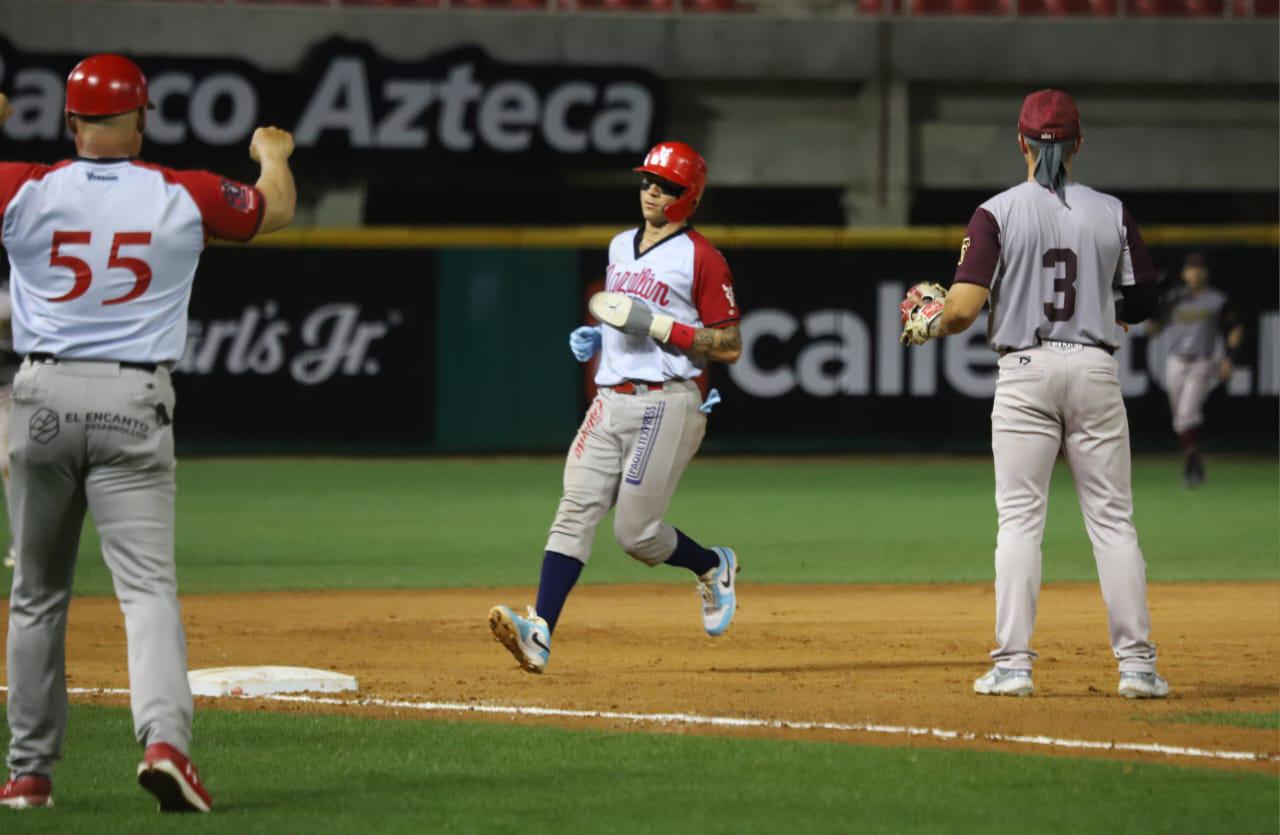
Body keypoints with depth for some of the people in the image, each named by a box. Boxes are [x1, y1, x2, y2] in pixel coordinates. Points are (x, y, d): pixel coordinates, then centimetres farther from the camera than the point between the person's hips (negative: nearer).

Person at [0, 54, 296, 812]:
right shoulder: (184, 197, 1)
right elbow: (278, 209, 18)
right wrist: (274, 153, 41)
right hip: (134, 405, -1)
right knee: (148, 584, -8)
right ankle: (165, 738, -29)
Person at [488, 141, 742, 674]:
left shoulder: (701, 259, -6)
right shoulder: (621, 246, 17)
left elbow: (729, 347, -9)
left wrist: (657, 325, -17)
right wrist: (595, 337, 9)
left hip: (665, 405, -6)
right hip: (610, 403, 6)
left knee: (635, 532, -6)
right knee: (576, 511, -10)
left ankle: (712, 568, 25)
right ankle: (539, 634, -20)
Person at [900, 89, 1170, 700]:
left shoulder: (997, 213, -5)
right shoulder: (1111, 213, 3)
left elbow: (965, 307, -13)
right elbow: (1142, 304, 8)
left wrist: (925, 324, 8)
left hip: (1026, 370, -2)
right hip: (1096, 369, 2)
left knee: (1019, 518, 1)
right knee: (1112, 518, 5)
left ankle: (1013, 664, -4)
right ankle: (1137, 664, 2)